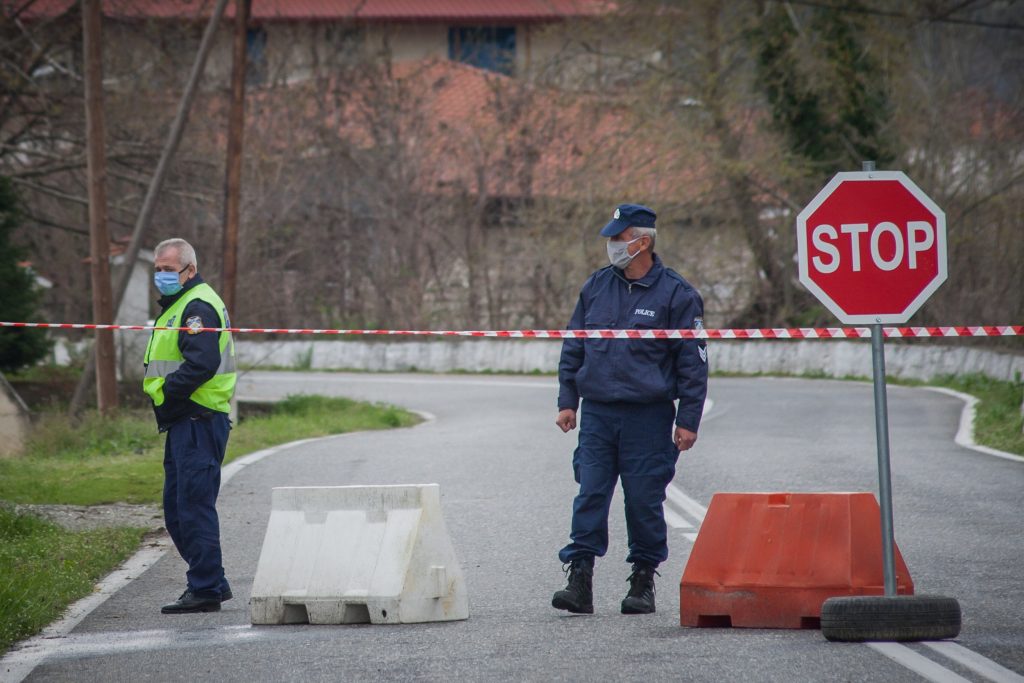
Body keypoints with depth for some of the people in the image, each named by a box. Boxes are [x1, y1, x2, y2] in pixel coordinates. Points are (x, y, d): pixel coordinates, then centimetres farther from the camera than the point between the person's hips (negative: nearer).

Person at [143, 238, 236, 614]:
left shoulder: (198, 307, -13)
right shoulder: (179, 305, 21)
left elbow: (202, 363, -25)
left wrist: (165, 393, -17)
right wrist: (161, 393, 9)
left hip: (198, 423, -11)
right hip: (184, 424, 11)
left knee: (194, 507, -10)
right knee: (176, 509, 15)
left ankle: (205, 589, -9)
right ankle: (211, 583, 21)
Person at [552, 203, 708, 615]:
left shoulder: (675, 294, -3)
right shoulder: (595, 287, 10)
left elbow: (693, 361, -1)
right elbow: (573, 349, 18)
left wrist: (688, 421, -5)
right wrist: (567, 402, 12)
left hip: (648, 417, -3)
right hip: (597, 413, 3)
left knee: (644, 500, 2)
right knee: (589, 496, -4)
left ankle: (643, 583, 13)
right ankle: (579, 580, -5)